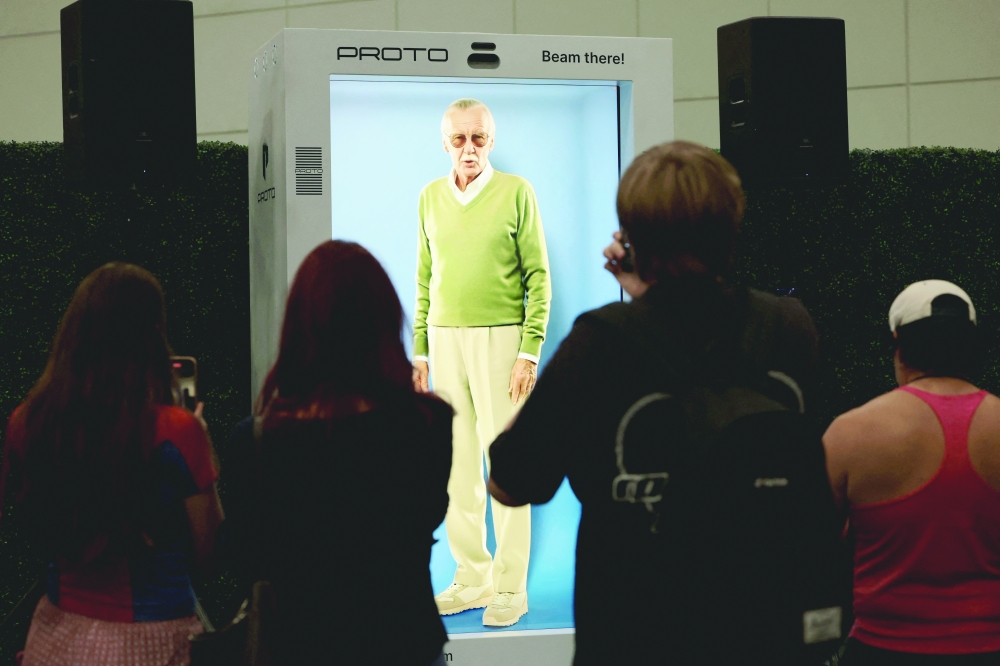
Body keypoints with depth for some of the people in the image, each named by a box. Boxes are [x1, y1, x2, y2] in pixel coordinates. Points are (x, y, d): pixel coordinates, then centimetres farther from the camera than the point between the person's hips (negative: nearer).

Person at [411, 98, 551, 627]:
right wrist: (419, 350, 10)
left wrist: (529, 352, -11)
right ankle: (472, 578, 14)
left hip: (499, 339, -4)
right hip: (444, 340, 5)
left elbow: (538, 277, -5)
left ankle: (511, 587, 2)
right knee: (456, 465, 5)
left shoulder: (515, 192, -3)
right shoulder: (430, 197, 10)